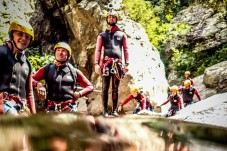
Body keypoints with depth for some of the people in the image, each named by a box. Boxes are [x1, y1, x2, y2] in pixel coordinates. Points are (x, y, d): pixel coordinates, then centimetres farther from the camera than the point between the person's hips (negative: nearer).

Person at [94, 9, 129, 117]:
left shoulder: (122, 34, 16)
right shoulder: (102, 35, 14)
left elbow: (125, 50, 11)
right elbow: (98, 50, 6)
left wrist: (126, 64, 1)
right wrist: (96, 64, -7)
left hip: (118, 64, 1)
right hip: (106, 63, -1)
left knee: (115, 89, 4)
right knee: (105, 88, -2)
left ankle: (115, 110, 8)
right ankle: (105, 110, 0)